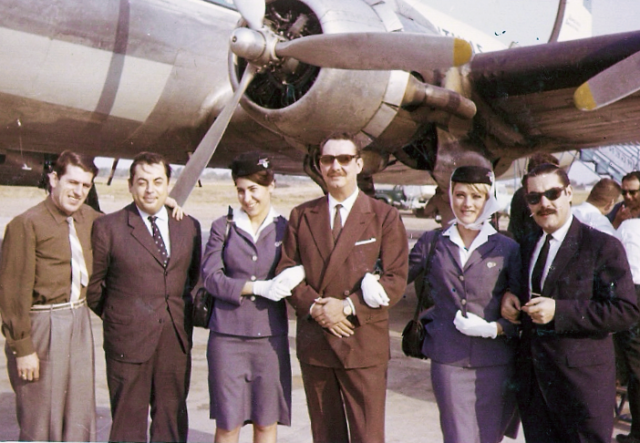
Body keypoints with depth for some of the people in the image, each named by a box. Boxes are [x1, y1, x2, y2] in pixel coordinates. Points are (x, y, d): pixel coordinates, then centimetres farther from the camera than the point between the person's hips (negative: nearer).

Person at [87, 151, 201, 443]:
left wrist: (178, 307, 9)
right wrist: (115, 316, 10)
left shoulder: (189, 227, 7)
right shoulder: (107, 227, -4)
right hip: (127, 339, -3)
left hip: (176, 339, 3)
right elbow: (93, 284, 3)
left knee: (172, 418, 12)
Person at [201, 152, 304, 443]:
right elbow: (210, 277, -3)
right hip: (227, 335, 0)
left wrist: (297, 274, -16)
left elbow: (302, 266, 8)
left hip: (270, 336, 1)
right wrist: (257, 287, -15)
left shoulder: (284, 228, 6)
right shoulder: (223, 227, 5)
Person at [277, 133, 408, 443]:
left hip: (364, 345, -3)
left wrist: (348, 307, -15)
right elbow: (286, 271, 6)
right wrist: (314, 307, -11)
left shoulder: (384, 216, 1)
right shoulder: (301, 216, 10)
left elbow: (396, 280, -5)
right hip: (313, 344, 3)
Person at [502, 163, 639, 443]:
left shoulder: (602, 247, -9)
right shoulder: (528, 249, 13)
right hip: (532, 378, 6)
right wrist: (508, 297, 3)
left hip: (582, 384, -6)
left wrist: (559, 311, -22)